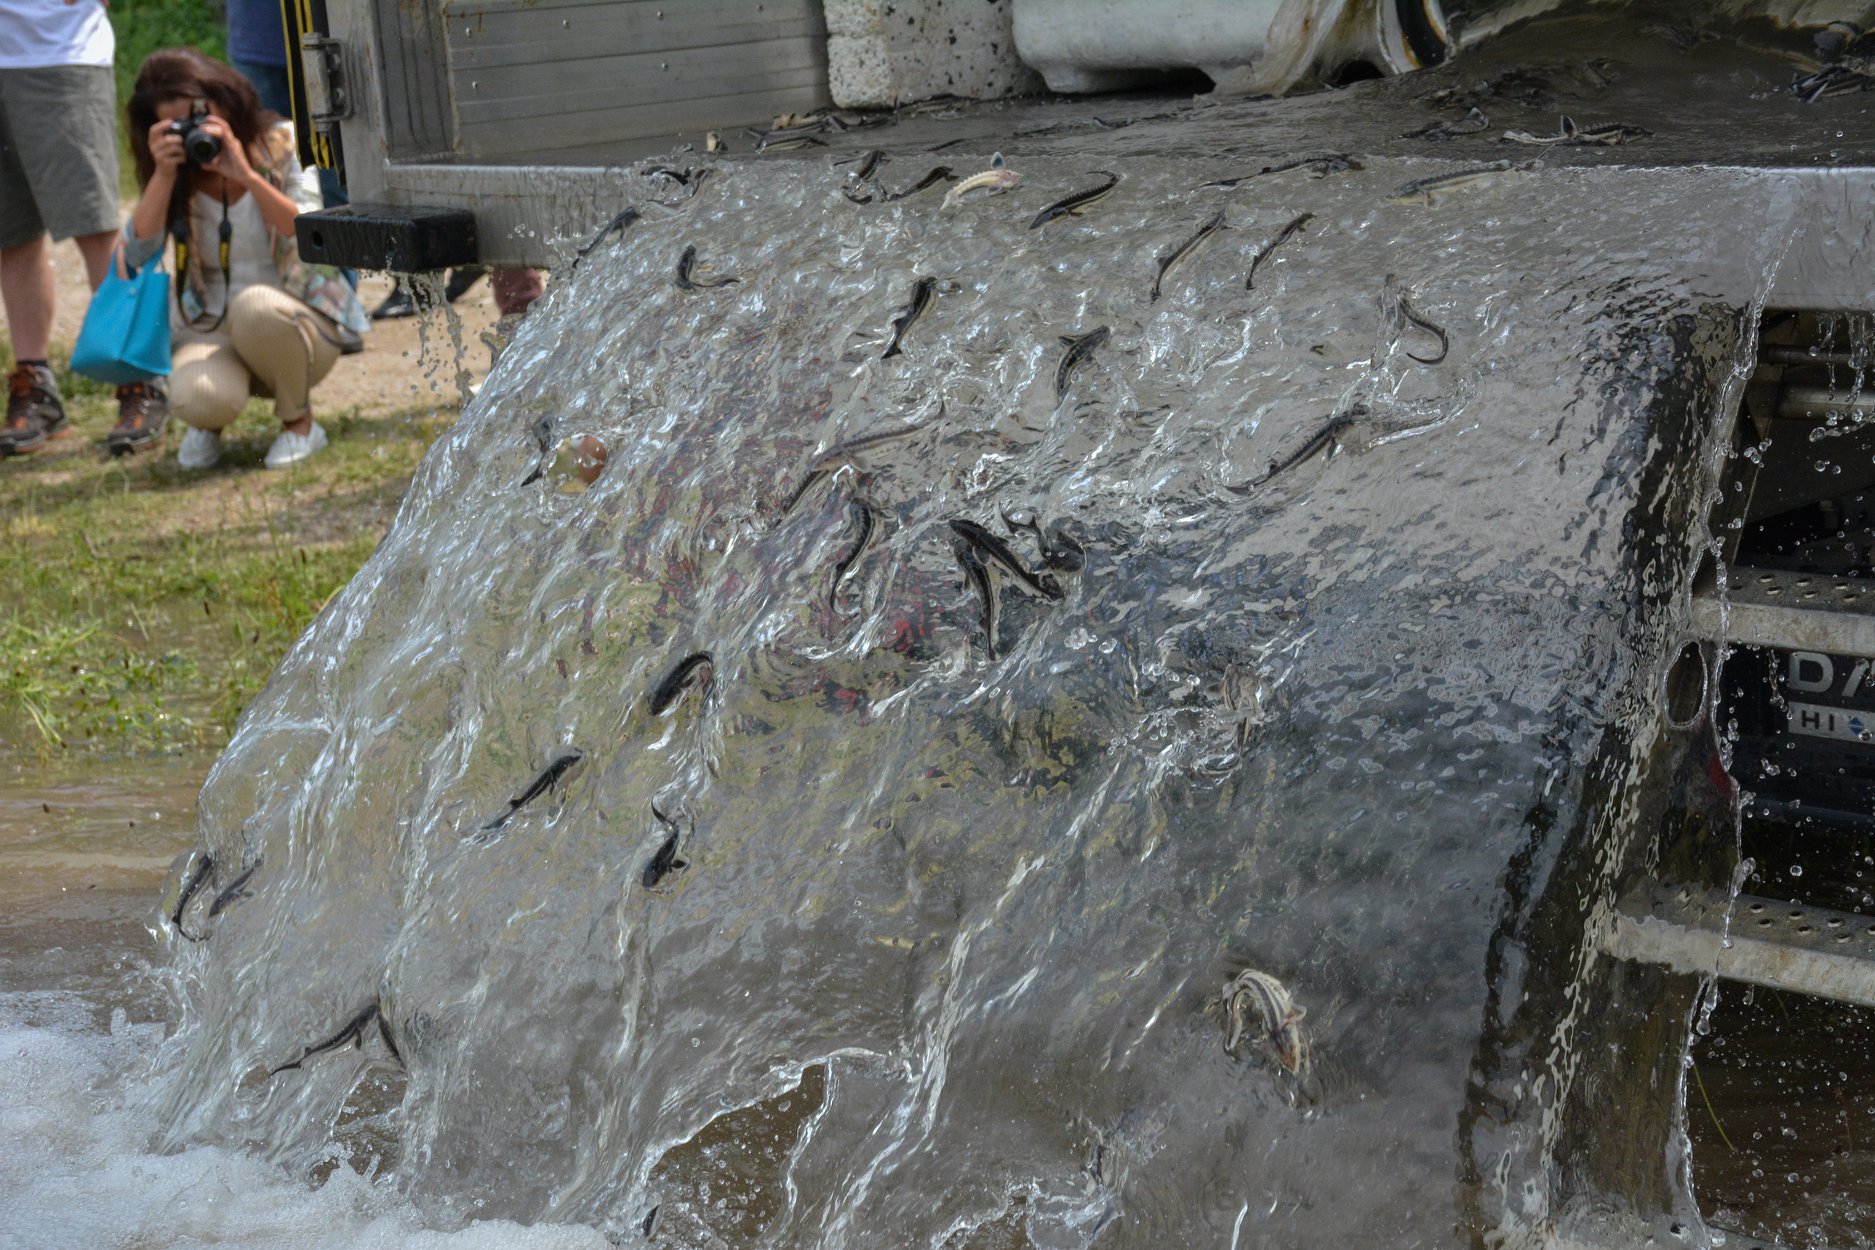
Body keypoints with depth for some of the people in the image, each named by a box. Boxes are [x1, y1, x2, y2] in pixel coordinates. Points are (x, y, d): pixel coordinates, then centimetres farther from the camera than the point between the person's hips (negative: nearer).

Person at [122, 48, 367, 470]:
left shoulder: (279, 143, -6)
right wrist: (163, 174, -20)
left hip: (297, 322, -2)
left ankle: (299, 422, -9)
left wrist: (247, 175, -29)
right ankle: (209, 426, 10)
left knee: (256, 305, -39)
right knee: (196, 398, -33)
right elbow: (139, 252, -12)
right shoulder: (174, 175, 2)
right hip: (211, 329, 2)